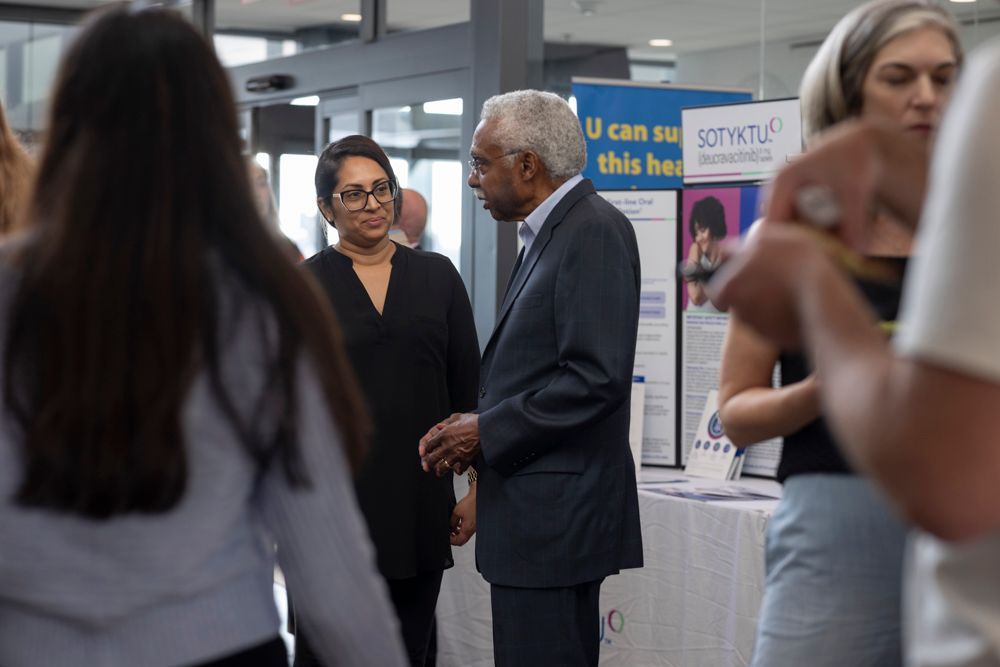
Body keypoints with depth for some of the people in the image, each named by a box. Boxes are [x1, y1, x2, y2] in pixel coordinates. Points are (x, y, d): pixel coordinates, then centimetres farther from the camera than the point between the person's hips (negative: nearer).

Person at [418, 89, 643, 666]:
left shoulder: (595, 232, -14)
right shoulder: (549, 233, 17)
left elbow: (597, 378, -22)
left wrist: (487, 432, -15)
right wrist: (475, 427, 5)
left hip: (556, 515, -10)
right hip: (536, 513, 10)